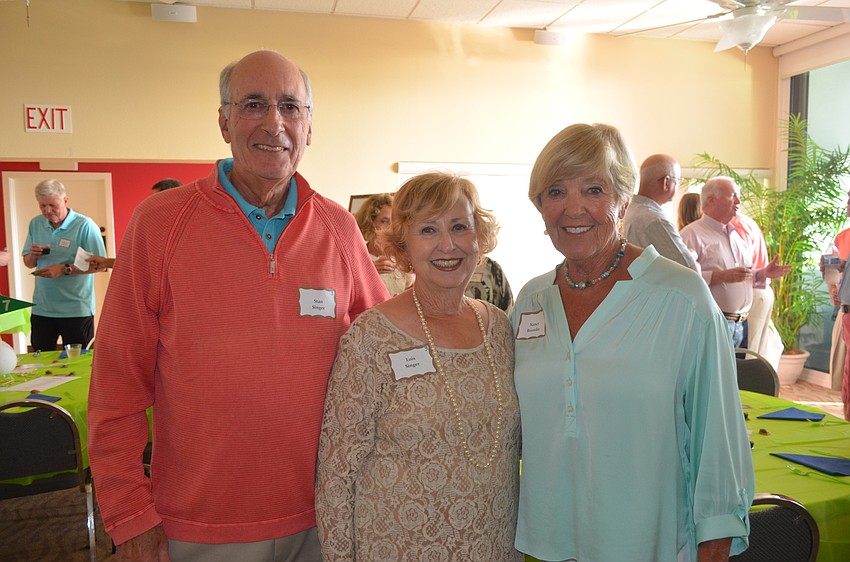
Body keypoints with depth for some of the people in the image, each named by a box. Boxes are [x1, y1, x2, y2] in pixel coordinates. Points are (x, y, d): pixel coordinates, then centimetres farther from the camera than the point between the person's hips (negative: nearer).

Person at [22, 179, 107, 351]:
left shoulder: (85, 225, -10)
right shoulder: (35, 224, 7)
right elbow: (28, 263, 14)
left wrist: (64, 269, -22)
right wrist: (33, 255, -9)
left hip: (76, 309, -5)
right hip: (41, 309, 5)